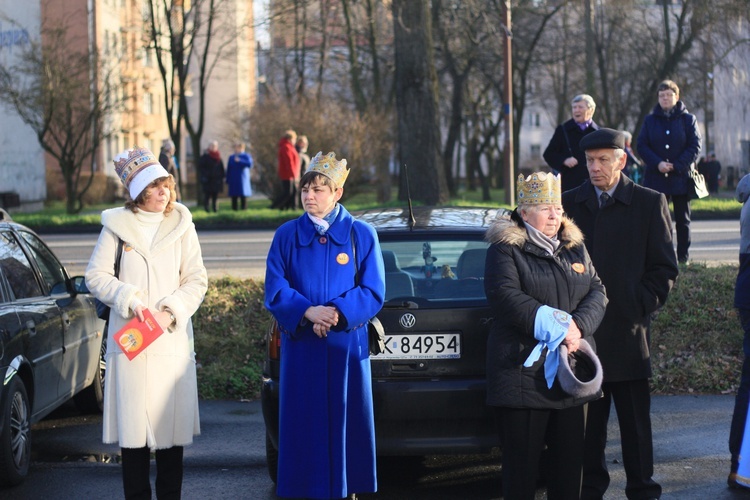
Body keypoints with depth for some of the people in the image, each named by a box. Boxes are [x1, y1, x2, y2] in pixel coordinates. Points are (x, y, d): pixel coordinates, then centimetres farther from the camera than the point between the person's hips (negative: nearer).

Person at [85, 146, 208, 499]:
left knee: (172, 425, 0)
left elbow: (197, 279, 6)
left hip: (172, 340, 1)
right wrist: (130, 300, -10)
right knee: (133, 428, -2)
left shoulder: (181, 224, 6)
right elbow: (96, 276, 3)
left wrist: (172, 311, -9)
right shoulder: (117, 225, 3)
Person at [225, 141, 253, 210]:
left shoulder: (246, 156, 2)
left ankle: (244, 207, -2)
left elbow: (250, 164, -15)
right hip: (233, 180, 3)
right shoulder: (231, 157, 13)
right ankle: (234, 208, 6)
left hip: (242, 178, -3)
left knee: (243, 194, -6)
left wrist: (240, 161, -17)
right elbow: (228, 169, 11)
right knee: (234, 195, 1)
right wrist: (227, 179, 6)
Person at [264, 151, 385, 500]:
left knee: (346, 423, 1)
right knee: (305, 427, 1)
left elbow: (373, 292, -2)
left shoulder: (361, 235, 2)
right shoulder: (287, 236, 5)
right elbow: (275, 290, -1)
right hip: (301, 349, 1)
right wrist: (308, 311, -18)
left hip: (346, 348, -1)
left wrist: (337, 313, -18)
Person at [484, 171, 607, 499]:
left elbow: (596, 292, 8)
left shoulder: (575, 247, 16)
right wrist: (557, 327, -20)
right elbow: (506, 297, -15)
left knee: (569, 459, 8)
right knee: (522, 461, -2)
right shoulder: (505, 248, -2)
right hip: (524, 370, -5)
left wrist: (578, 326, -13)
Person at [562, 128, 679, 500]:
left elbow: (665, 268, 4)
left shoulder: (649, 204, 3)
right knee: (588, 423, 6)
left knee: (636, 422, 3)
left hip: (629, 330, -2)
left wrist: (642, 306, -7)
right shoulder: (569, 203, 9)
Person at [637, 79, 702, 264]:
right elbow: (642, 145, 1)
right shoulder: (650, 120, 8)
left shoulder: (688, 119, 4)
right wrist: (657, 163, -14)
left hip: (681, 177, -1)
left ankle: (683, 256, 9)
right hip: (656, 177, 1)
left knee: (682, 219, 5)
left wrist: (677, 165, -14)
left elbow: (695, 147, -2)